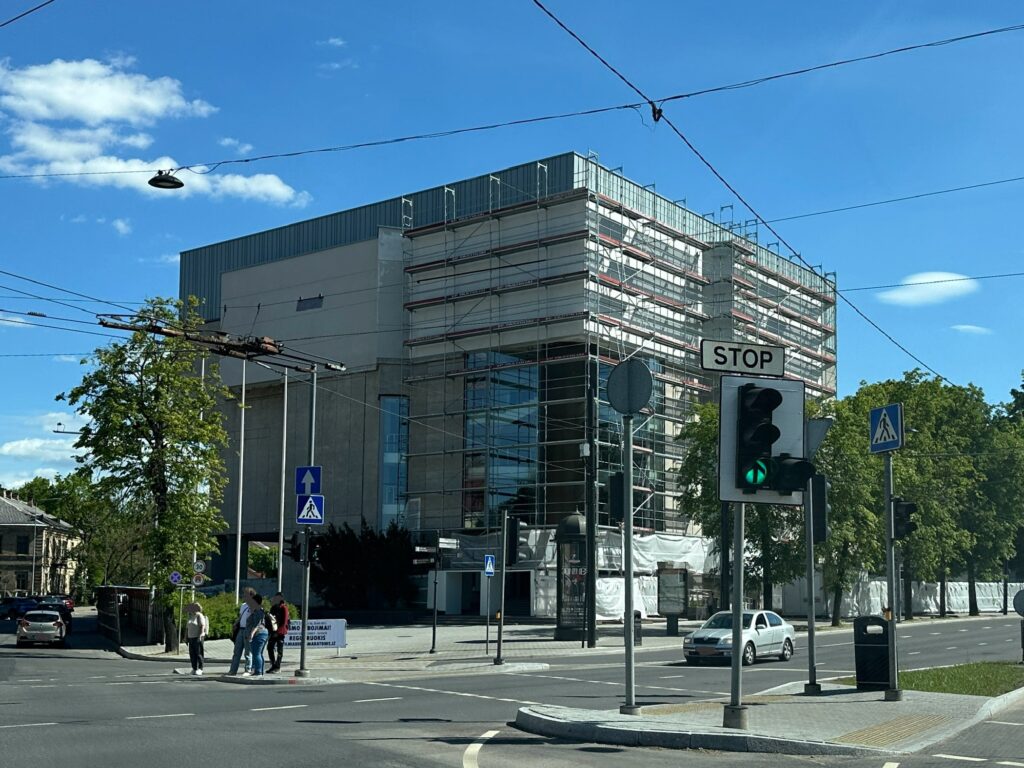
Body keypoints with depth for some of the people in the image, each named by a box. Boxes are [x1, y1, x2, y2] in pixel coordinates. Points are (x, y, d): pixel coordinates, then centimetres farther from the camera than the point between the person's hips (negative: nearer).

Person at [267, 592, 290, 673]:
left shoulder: (283, 608, -9)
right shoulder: (273, 608, 15)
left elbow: (284, 621, -14)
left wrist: (278, 631, -19)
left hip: (280, 632, -8)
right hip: (273, 631, 8)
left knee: (279, 649, -3)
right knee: (270, 647, 8)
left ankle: (277, 667, 2)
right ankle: (273, 665, 17)